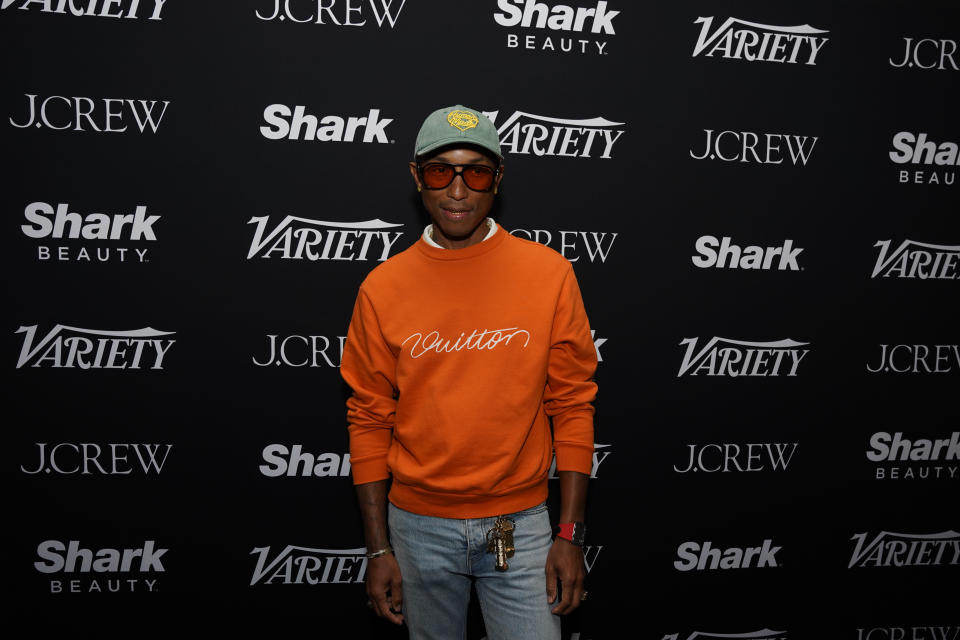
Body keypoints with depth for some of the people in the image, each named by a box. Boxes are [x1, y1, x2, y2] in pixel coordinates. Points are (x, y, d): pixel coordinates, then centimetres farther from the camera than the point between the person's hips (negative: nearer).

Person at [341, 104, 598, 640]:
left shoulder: (550, 274, -6)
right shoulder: (382, 289, -3)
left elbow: (573, 405, -3)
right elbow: (370, 421, 1)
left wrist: (570, 534, -6)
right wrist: (379, 549, 0)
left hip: (520, 524, -1)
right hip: (419, 525, 1)